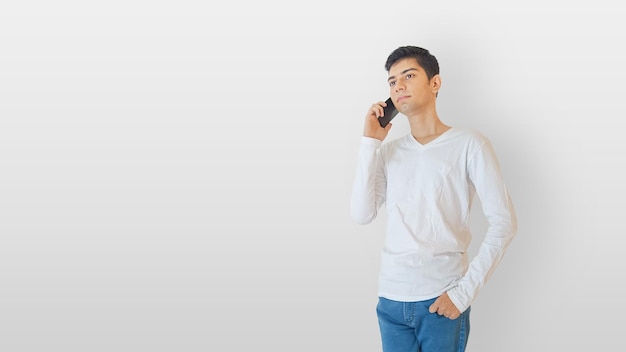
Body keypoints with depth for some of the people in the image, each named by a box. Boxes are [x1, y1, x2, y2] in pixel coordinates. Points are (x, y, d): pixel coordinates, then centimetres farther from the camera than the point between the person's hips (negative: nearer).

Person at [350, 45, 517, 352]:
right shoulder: (389, 151, 10)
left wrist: (465, 291, -12)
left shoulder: (469, 144, -3)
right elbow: (362, 214, -1)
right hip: (391, 299, 4)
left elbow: (503, 223, -6)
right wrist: (370, 142, -3)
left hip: (442, 298, -3)